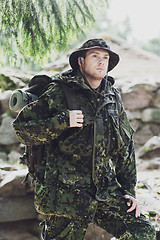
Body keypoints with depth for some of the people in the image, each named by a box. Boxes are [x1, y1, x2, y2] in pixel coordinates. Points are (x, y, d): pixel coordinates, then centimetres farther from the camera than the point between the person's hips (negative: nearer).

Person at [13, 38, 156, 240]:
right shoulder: (59, 93, -7)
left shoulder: (113, 98, 9)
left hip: (107, 190, 4)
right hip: (67, 193, -4)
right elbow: (22, 128, -8)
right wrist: (62, 122, -20)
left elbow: (125, 146, 15)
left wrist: (129, 190, 10)